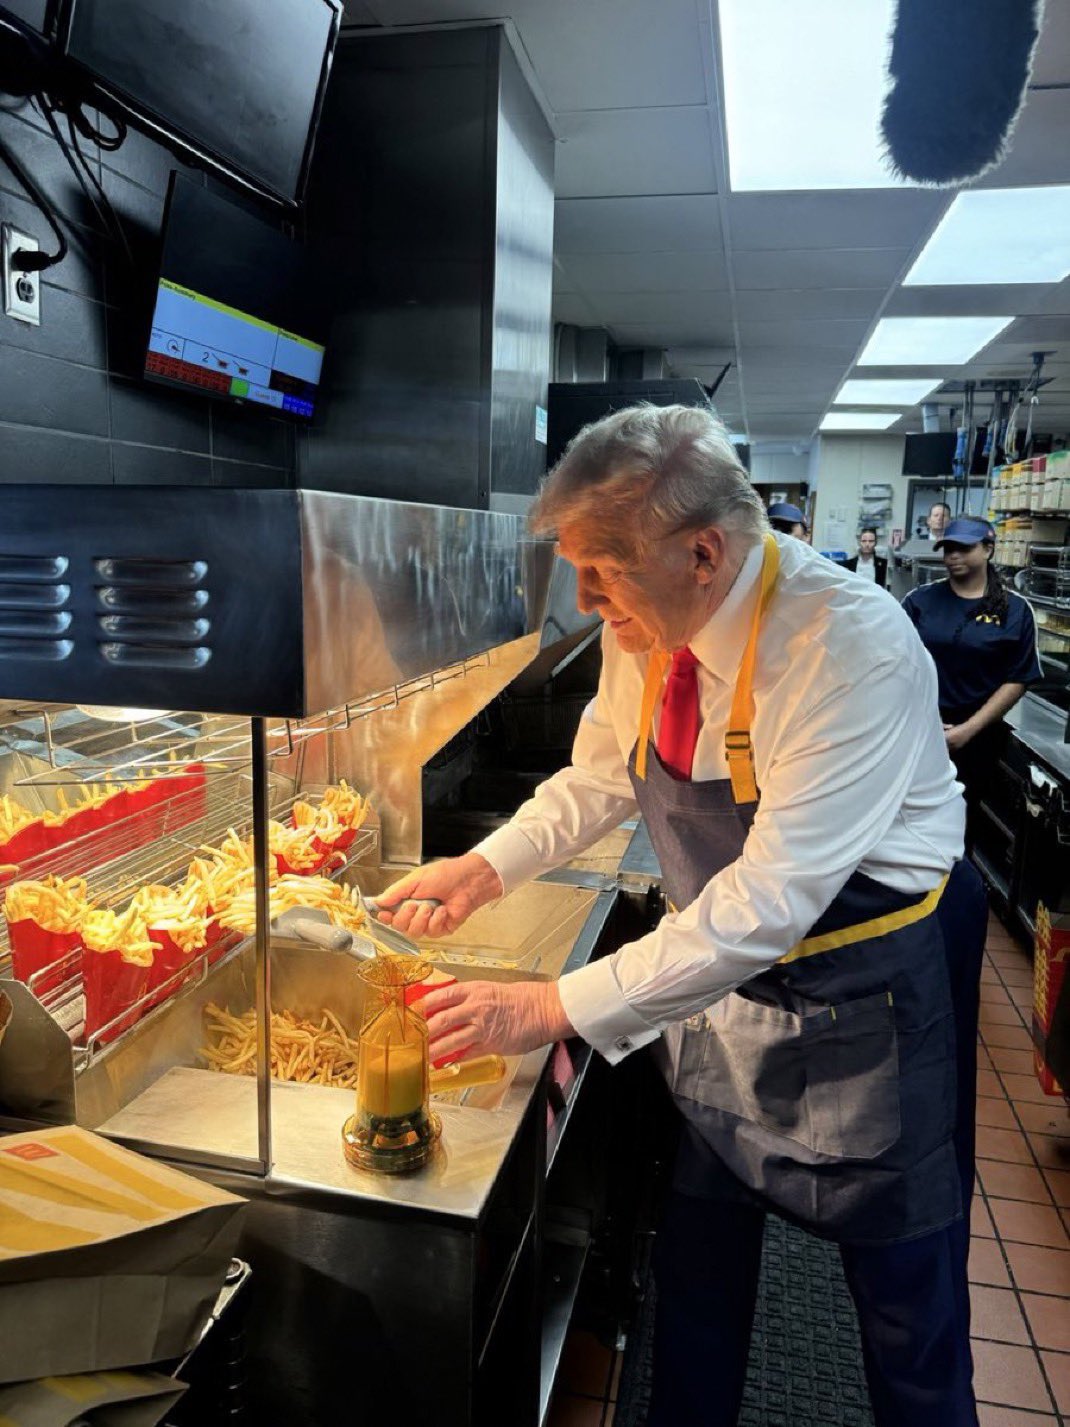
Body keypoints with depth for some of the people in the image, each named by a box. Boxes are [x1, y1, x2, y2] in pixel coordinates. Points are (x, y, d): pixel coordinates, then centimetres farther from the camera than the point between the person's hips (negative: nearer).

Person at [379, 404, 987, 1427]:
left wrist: (558, 1008, -32)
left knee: (903, 1286, 14)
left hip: (868, 987, -6)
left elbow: (772, 896, -34)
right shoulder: (645, 627, -9)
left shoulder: (853, 650, -32)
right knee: (698, 1239, 22)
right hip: (723, 966, 6)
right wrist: (486, 868, -6)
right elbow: (599, 776, 6)